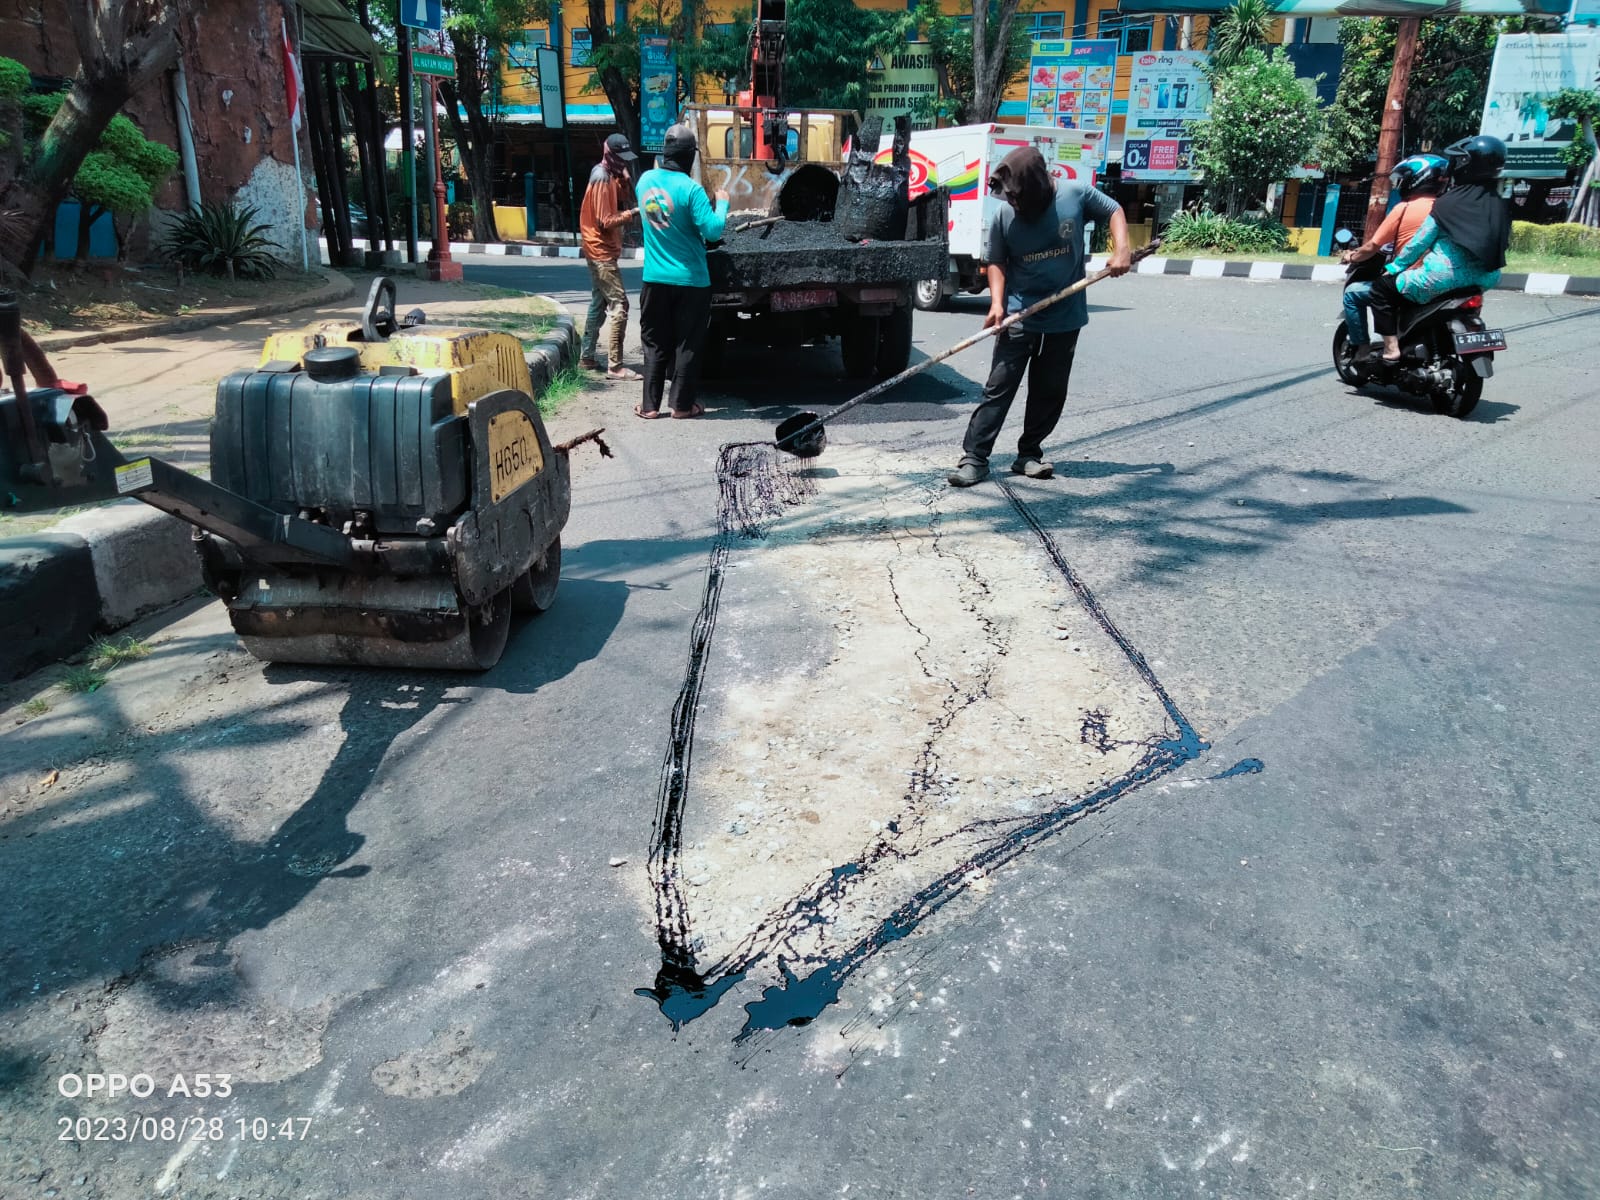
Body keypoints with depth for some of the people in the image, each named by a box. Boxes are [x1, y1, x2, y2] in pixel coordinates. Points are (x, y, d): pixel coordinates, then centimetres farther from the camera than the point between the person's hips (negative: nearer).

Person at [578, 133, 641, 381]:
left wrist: (623, 178, -4)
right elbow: (606, 222, -21)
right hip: (602, 251, -10)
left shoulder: (609, 175, 11)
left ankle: (586, 358, 22)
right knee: (619, 305, -13)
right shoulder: (602, 179, -17)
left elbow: (623, 198, 10)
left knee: (600, 304, 15)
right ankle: (615, 367, -15)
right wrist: (633, 213, -23)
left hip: (600, 251, 10)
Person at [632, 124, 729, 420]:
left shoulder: (645, 180, 2)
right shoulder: (690, 189, -16)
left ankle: (650, 405, 12)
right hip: (690, 280, -4)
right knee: (687, 345, 7)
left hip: (655, 279, 4)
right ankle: (682, 404, 12)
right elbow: (713, 231, -17)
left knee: (655, 344, 11)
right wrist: (721, 203, -1)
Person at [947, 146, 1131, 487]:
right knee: (999, 387, -5)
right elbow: (996, 262, 1)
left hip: (1066, 316, 2)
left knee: (1050, 391, 8)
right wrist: (997, 302, -13)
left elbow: (1114, 211, 6)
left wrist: (1121, 251, -9)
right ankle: (974, 457, -3)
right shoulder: (1004, 216, -8)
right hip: (1019, 317, -1)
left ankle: (1029, 454, 20)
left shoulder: (1076, 194, -8)